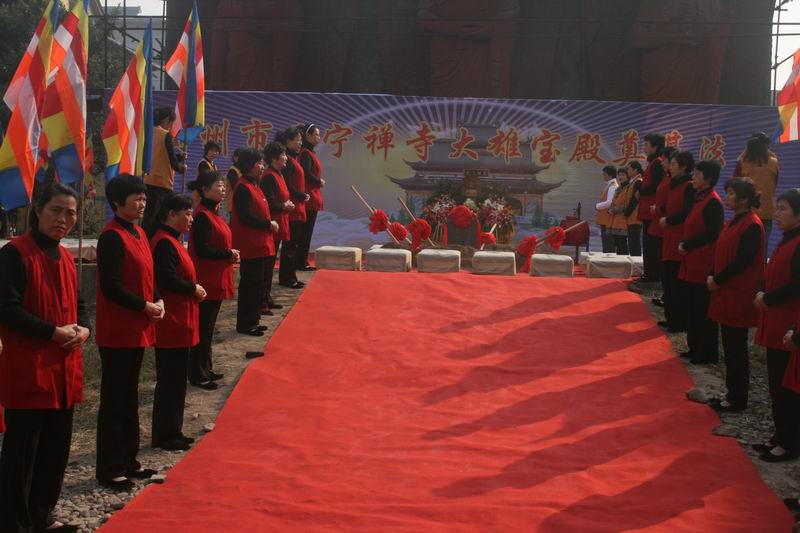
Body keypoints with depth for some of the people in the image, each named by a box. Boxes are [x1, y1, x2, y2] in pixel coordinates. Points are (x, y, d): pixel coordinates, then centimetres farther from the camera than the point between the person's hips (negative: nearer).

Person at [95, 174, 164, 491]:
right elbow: (110, 286, -22)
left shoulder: (138, 233, 12)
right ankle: (109, 470, 8)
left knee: (129, 397, 16)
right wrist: (145, 306, -16)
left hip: (137, 329, 9)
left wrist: (157, 301, 1)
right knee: (115, 401, -1)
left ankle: (128, 461, 27)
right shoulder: (112, 237, -17)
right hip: (117, 332, -9)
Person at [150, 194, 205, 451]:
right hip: (172, 324, -11)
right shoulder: (164, 243, -17)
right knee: (170, 380, -2)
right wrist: (194, 289, -13)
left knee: (175, 379, 16)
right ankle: (165, 436, 7)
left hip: (178, 322, 11)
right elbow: (167, 280, -26)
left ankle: (171, 433, 24)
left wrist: (193, 288, 4)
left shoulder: (171, 241, 15)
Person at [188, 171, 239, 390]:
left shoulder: (214, 213, 12)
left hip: (216, 281, 10)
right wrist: (229, 254, -15)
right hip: (206, 282, -10)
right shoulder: (202, 216, -18)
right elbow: (202, 250, -23)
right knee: (203, 328, -1)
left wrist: (230, 254, 1)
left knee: (208, 327, 17)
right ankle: (198, 375, 8)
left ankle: (206, 369, 27)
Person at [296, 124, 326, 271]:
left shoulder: (309, 152, 15)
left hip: (312, 198, 9)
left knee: (306, 232, 12)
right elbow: (307, 174, -21)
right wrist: (319, 182, -5)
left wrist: (319, 181, 0)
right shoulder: (306, 153, -13)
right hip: (309, 198, -9)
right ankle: (301, 263, 1)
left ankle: (301, 262, 17)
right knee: (306, 232, -4)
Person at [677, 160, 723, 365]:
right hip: (692, 262, 10)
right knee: (692, 308, 15)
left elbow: (712, 234, -21)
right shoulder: (700, 198, 14)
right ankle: (696, 348, 25)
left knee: (703, 311, -2)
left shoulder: (712, 202, -16)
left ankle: (708, 353, 7)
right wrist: (684, 245, 5)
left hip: (703, 265, -10)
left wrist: (686, 245, -12)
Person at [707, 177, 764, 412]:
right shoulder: (734, 221, 12)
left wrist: (717, 280, -14)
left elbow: (743, 261, -20)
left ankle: (737, 399, 9)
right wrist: (713, 277, 1)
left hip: (739, 296, -9)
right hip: (726, 293, 9)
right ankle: (733, 394, 23)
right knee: (730, 346, 14)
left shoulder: (752, 225, -17)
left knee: (736, 348, -1)